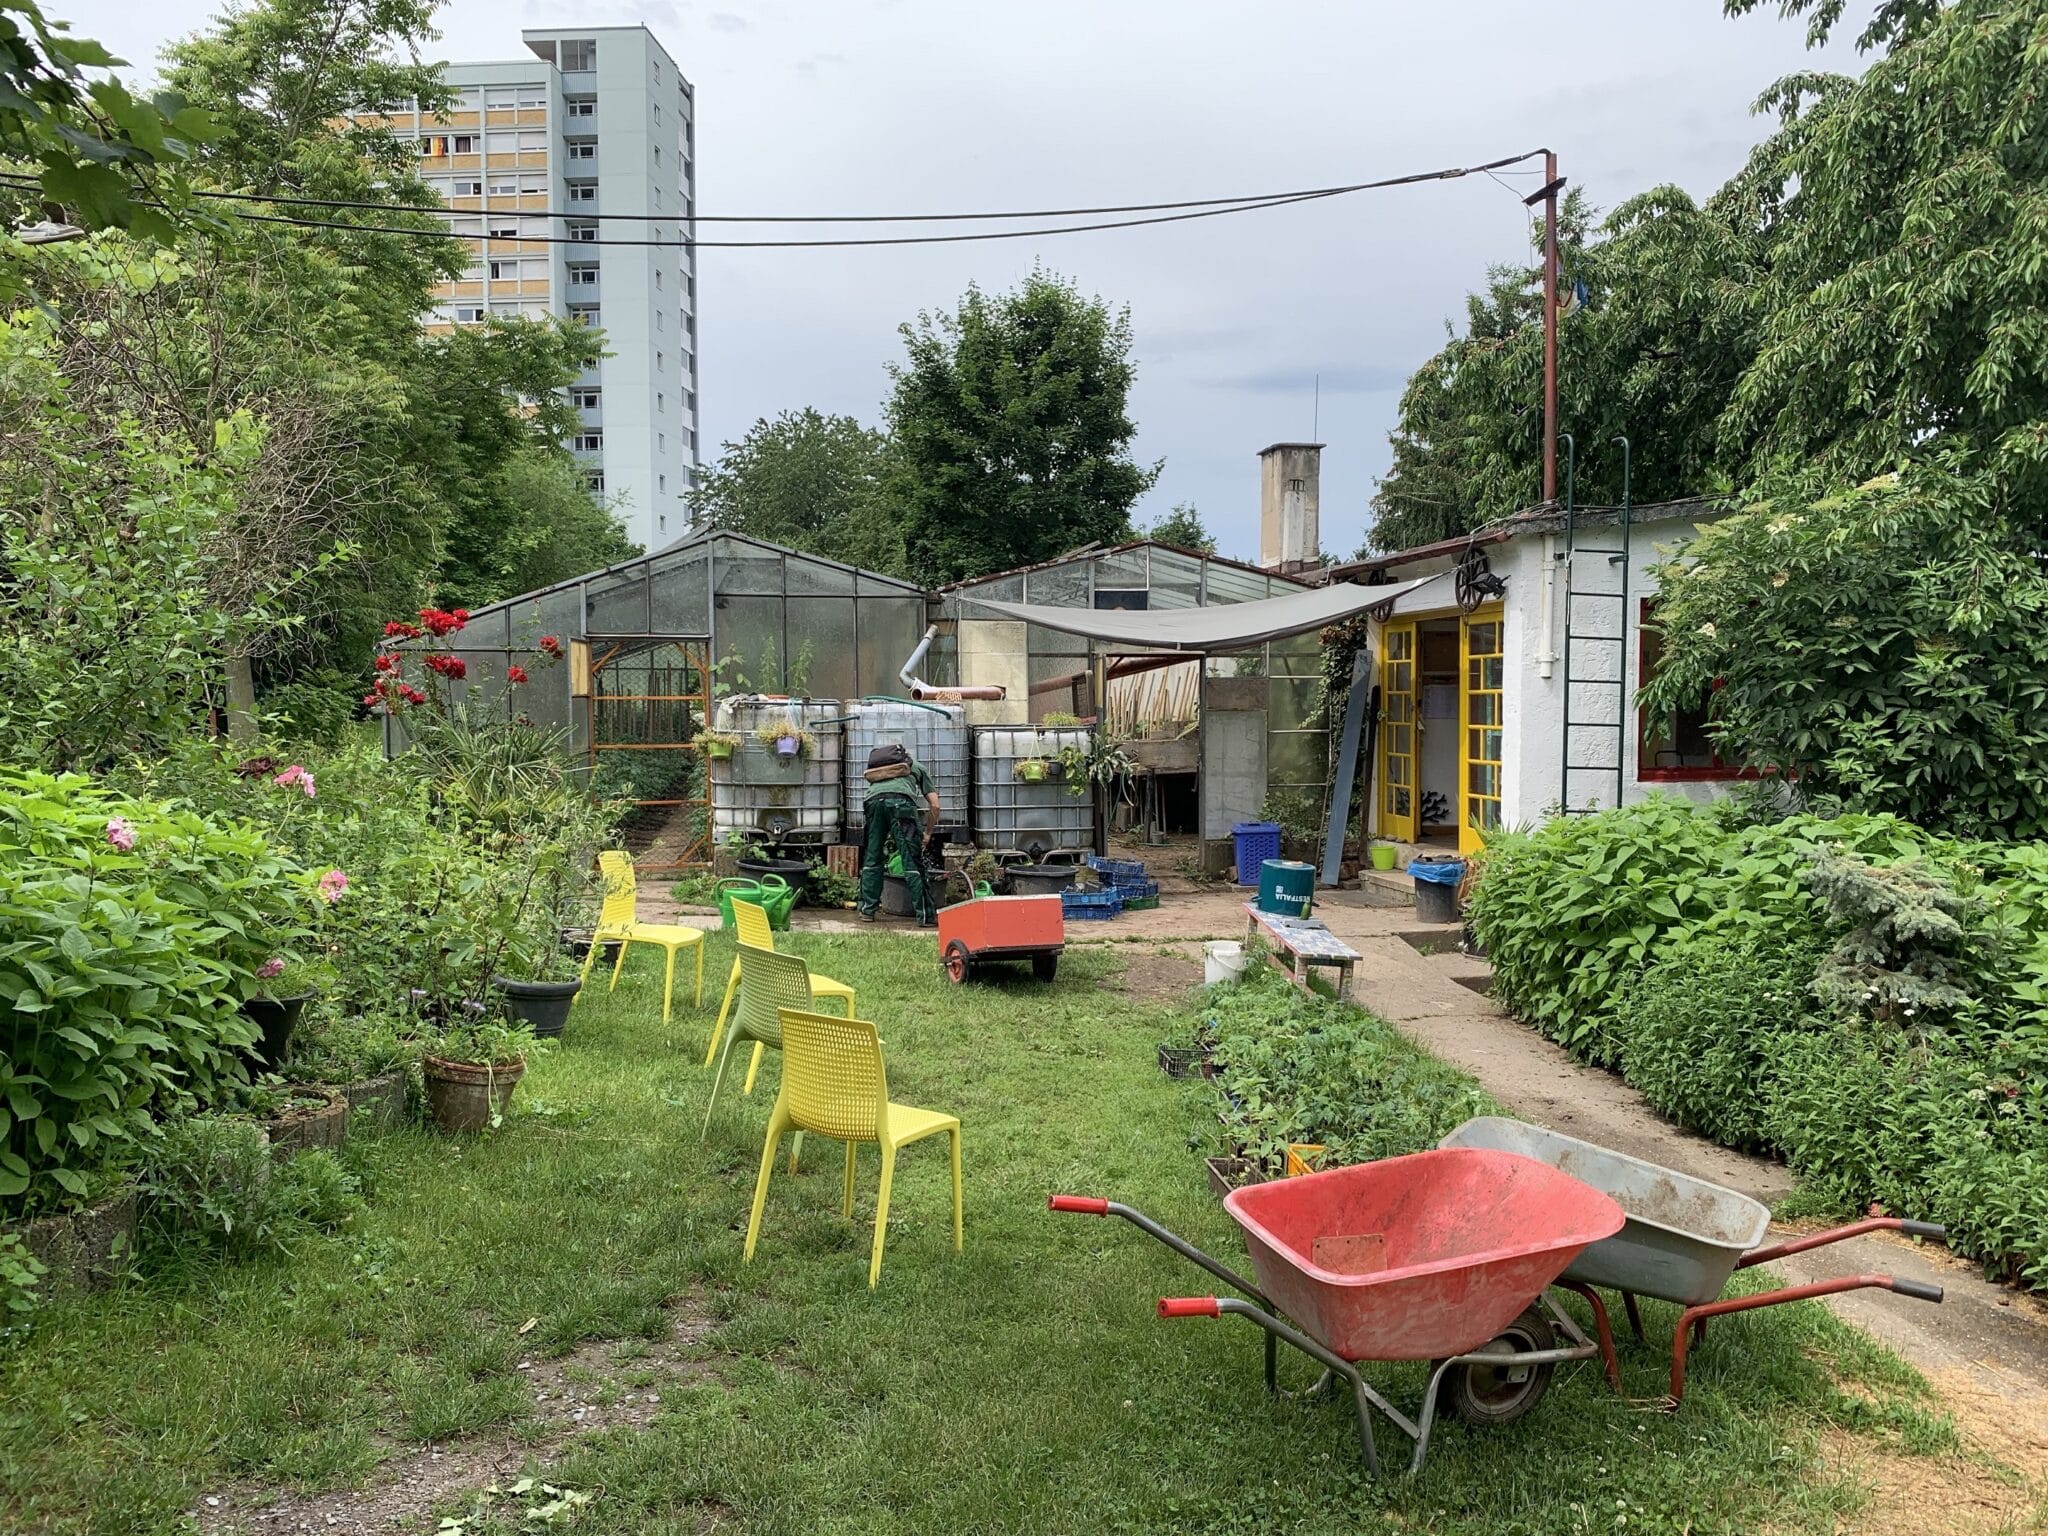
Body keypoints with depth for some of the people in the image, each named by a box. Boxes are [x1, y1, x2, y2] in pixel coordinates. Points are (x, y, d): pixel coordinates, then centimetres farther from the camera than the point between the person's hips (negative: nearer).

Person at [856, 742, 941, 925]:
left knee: (872, 858, 16)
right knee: (912, 860, -1)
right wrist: (927, 833, 37)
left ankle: (867, 910, 16)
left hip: (873, 799, 3)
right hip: (901, 799, -3)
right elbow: (935, 805, 26)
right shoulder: (917, 767, 35)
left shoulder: (877, 765, 43)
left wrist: (887, 835, 43)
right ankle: (926, 915, -1)